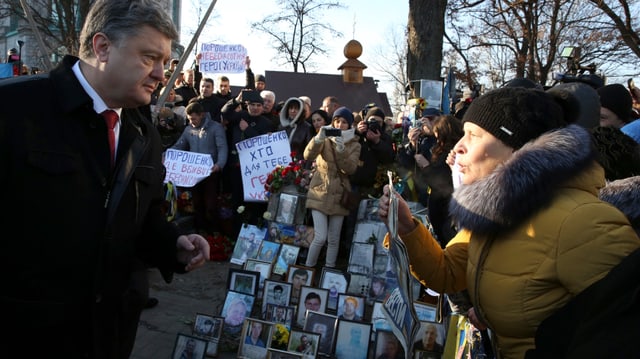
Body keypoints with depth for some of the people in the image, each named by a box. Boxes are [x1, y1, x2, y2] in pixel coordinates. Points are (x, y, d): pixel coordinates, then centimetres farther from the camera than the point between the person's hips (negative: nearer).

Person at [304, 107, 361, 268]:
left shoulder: (354, 145, 5)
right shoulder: (325, 139, 3)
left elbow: (350, 169, -11)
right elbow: (308, 156, -15)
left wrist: (341, 149, -26)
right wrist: (319, 138, -31)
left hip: (339, 195, 2)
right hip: (320, 193, -2)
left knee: (334, 240, 7)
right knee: (320, 238, -10)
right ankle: (308, 269, 8)